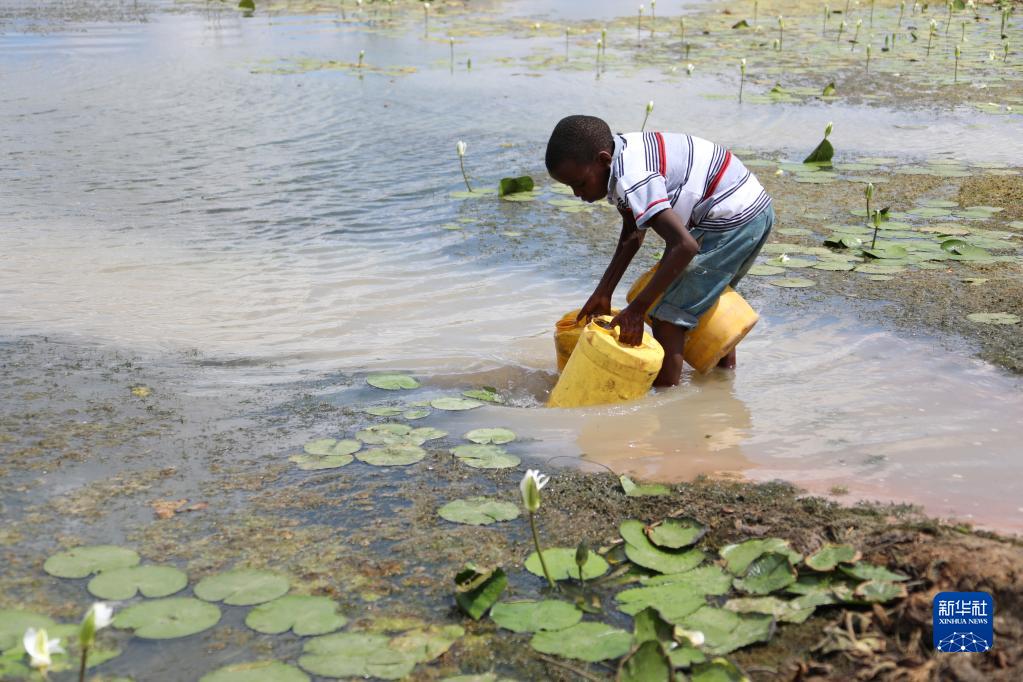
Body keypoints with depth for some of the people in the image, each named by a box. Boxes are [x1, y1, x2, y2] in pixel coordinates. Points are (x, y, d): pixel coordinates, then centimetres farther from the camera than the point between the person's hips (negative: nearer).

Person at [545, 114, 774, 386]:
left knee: (667, 316, -11)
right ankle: (726, 372, 51)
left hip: (733, 219, -11)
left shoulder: (632, 179, -29)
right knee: (706, 297, 33)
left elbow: (686, 246, -36)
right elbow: (633, 234, 11)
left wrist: (636, 310, -32)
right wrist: (602, 293, 9)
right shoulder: (622, 153, 2)